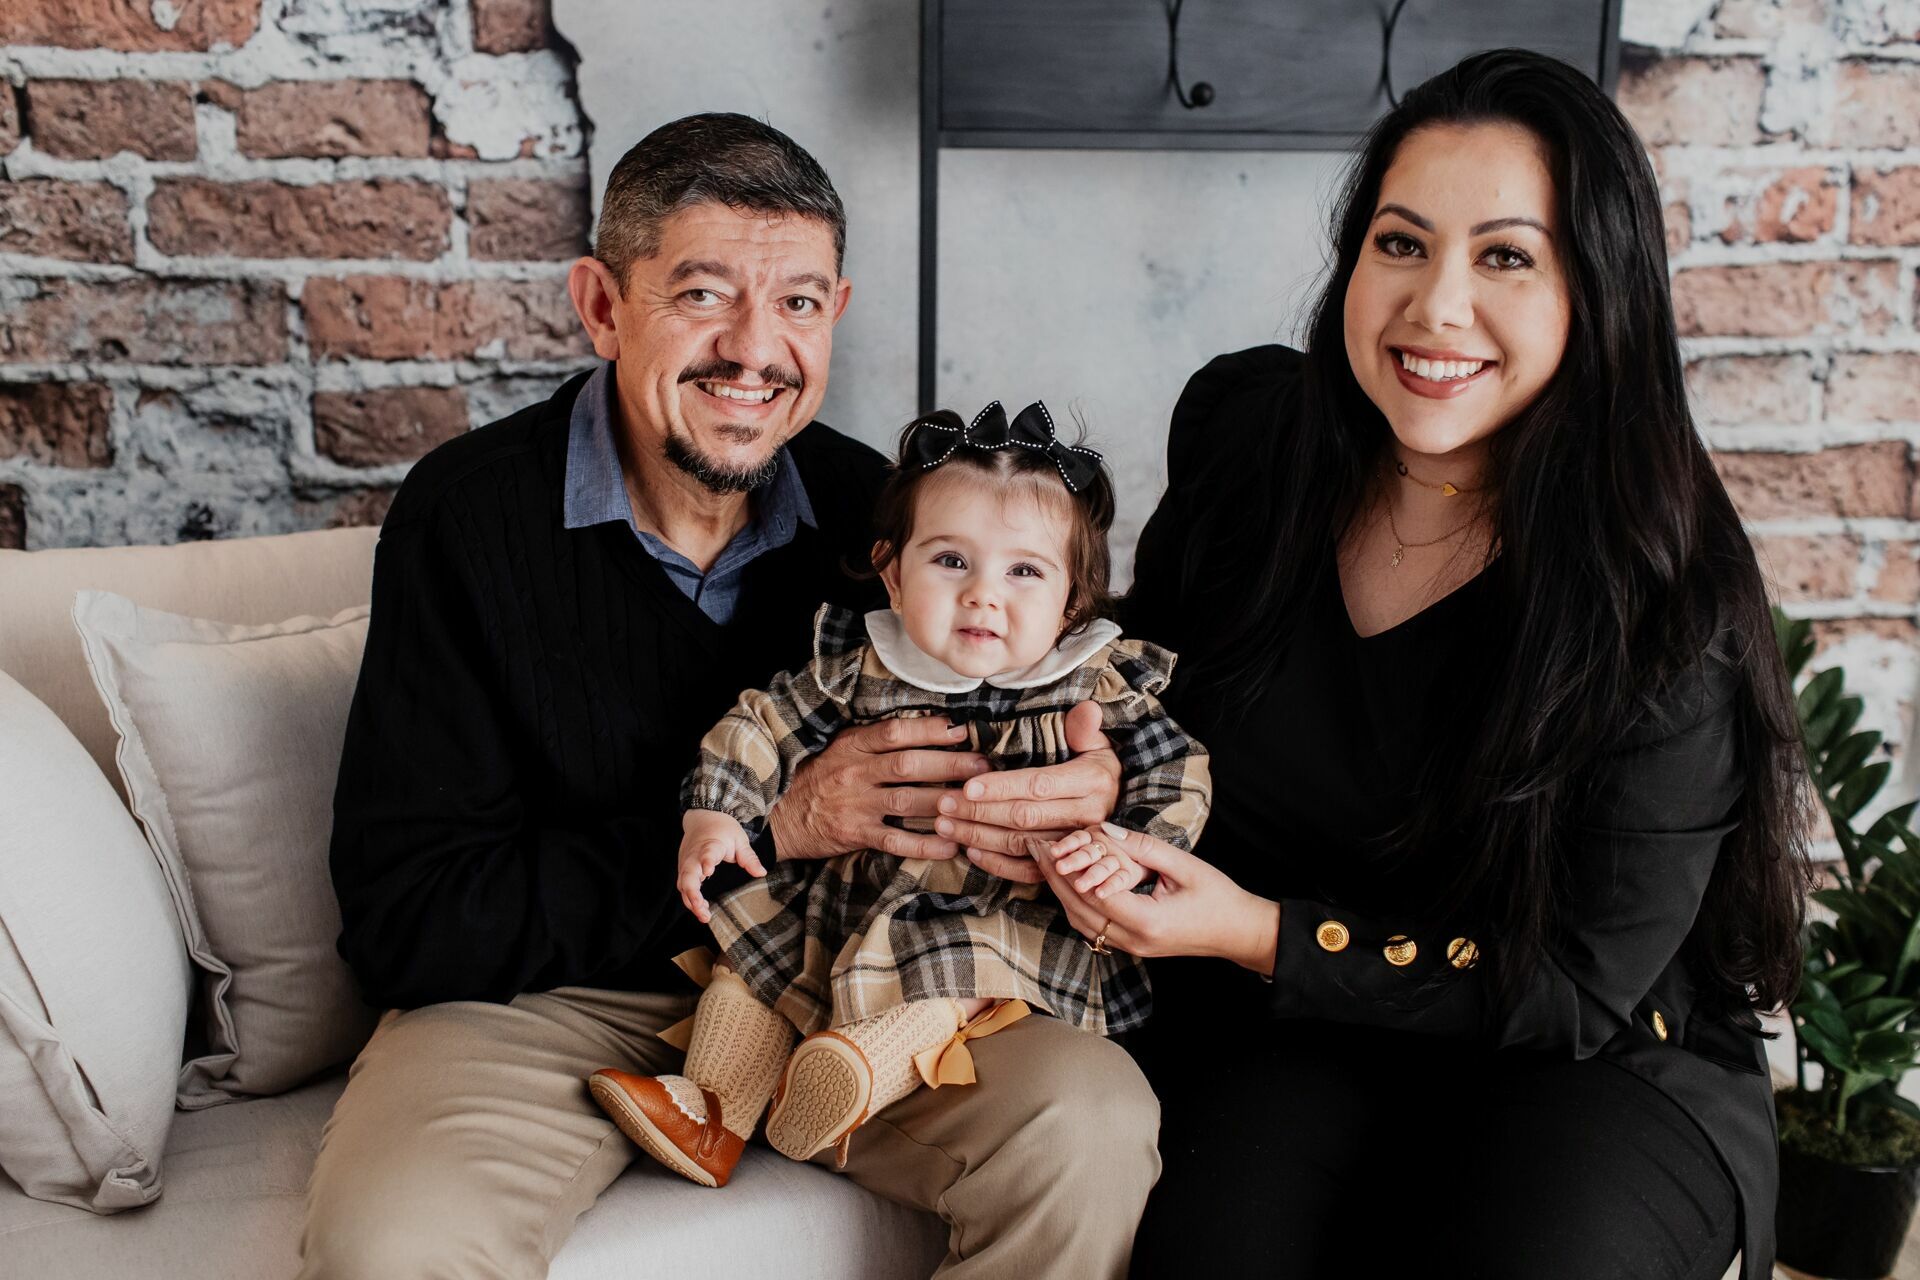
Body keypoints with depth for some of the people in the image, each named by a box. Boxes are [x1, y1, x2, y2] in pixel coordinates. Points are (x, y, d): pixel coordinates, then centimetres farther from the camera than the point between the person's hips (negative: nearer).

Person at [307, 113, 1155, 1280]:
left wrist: (1089, 787, -20)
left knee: (1097, 1124, -21)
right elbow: (409, 923, -18)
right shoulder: (468, 514, -14)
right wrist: (773, 825, -24)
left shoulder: (874, 511, -4)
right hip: (542, 1000, -2)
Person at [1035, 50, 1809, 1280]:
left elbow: (1581, 988, -14)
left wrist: (1261, 936, -23)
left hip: (1599, 1064, -1)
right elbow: (1152, 662, 13)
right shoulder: (1245, 425, -7)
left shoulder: (1665, 601, -18)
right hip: (1278, 1016, 2)